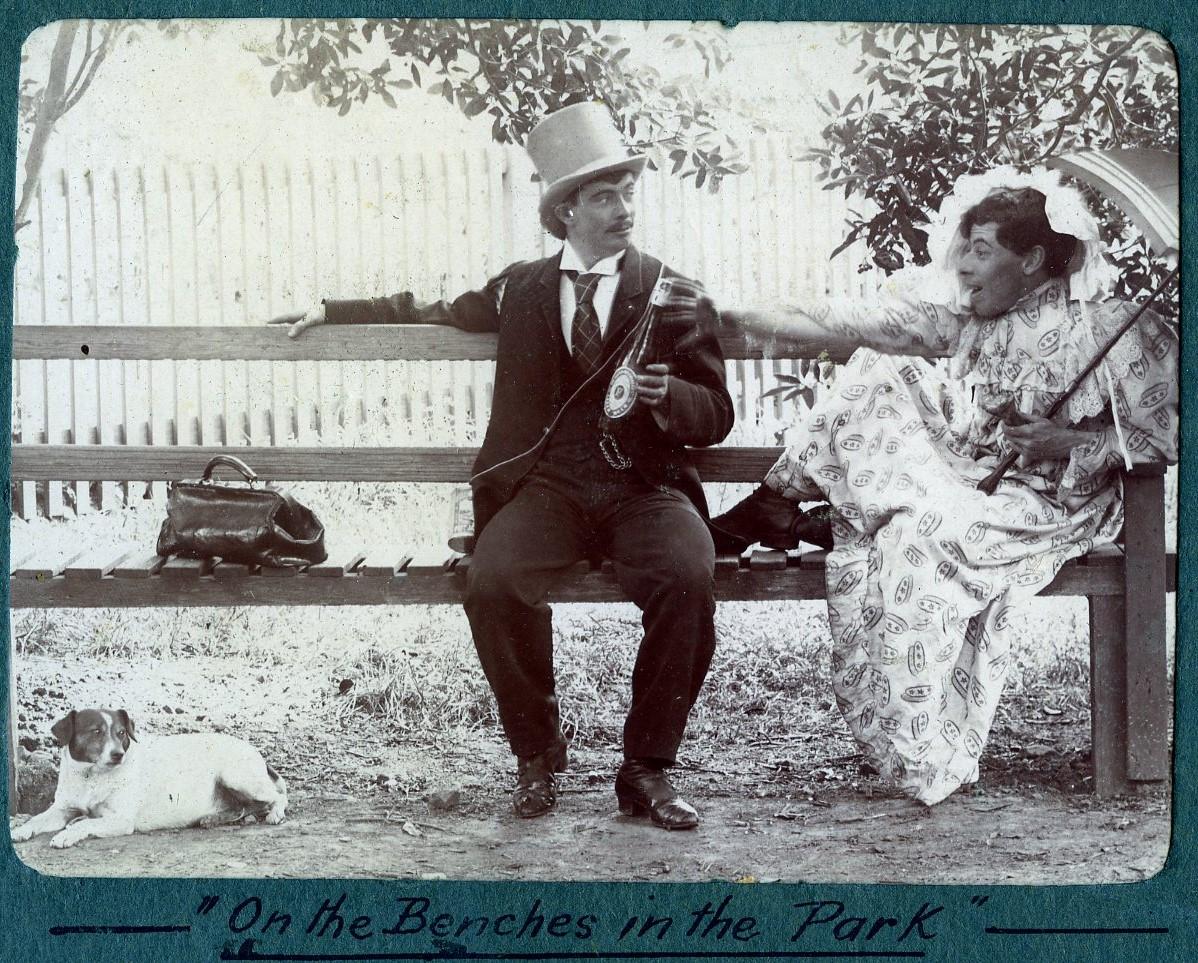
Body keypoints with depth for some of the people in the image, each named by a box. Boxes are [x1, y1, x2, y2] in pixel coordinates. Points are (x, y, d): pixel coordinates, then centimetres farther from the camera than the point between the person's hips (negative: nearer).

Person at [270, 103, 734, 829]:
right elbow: (438, 316, 34)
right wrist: (330, 312, 28)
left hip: (642, 487, -1)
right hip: (545, 484, 1)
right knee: (494, 582, -31)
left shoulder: (673, 295, 11)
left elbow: (716, 415, 9)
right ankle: (537, 754, -7)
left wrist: (666, 395, -14)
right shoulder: (521, 289, 18)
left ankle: (648, 768, -15)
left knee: (689, 577, -33)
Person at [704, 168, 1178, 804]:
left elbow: (1170, 430, -16)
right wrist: (737, 317, -7)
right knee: (876, 377, -2)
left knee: (920, 533, -32)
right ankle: (779, 503, -1)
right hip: (962, 476, 7)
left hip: (1048, 505, -7)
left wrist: (1071, 443, -24)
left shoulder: (1109, 330, -14)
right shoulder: (968, 314, 2)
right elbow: (854, 326, -1)